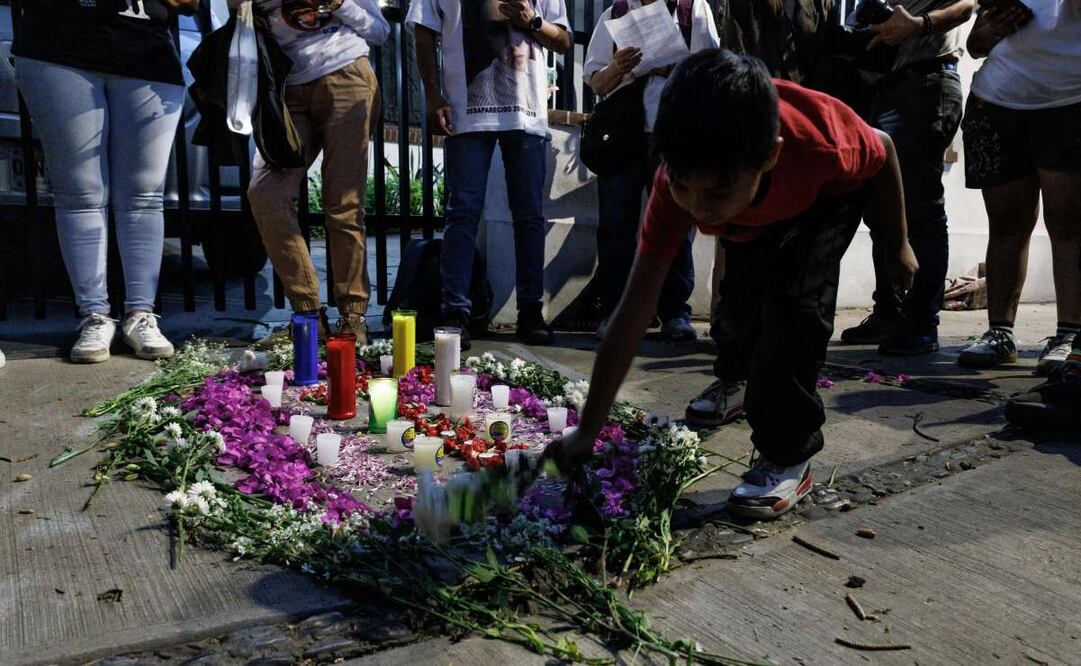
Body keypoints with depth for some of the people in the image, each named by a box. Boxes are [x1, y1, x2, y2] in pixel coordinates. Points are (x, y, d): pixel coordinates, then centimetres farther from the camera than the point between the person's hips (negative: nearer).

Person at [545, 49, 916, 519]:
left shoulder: (821, 141, -45)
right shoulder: (676, 186, -39)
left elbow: (883, 150, -18)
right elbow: (632, 316, -37)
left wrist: (899, 245, -5)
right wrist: (587, 431, -37)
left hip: (828, 197, -2)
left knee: (796, 296, -23)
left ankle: (789, 455, -10)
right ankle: (734, 378, 42)